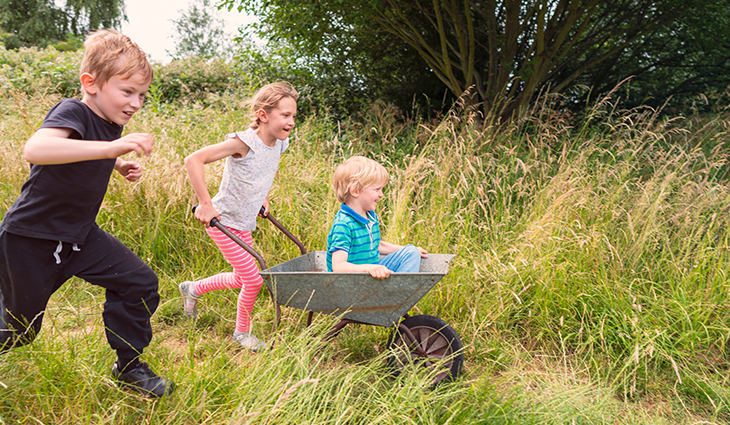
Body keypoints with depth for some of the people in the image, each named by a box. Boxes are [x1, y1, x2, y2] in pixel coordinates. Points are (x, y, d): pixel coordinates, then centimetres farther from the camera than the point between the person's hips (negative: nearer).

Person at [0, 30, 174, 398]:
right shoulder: (72, 112, -23)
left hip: (79, 233, 7)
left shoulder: (112, 124, 1)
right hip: (30, 239, -7)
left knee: (139, 283, -5)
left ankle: (128, 366, 12)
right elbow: (34, 149, -46)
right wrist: (110, 147, -53)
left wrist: (120, 166, 8)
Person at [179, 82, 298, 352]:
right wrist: (205, 204, -30)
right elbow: (193, 160, -30)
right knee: (254, 280, -5)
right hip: (223, 221, -8)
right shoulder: (244, 142, -26)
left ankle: (192, 289, 44)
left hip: (245, 224, 8)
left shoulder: (279, 144, -2)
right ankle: (242, 332, 21)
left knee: (241, 280, 19)